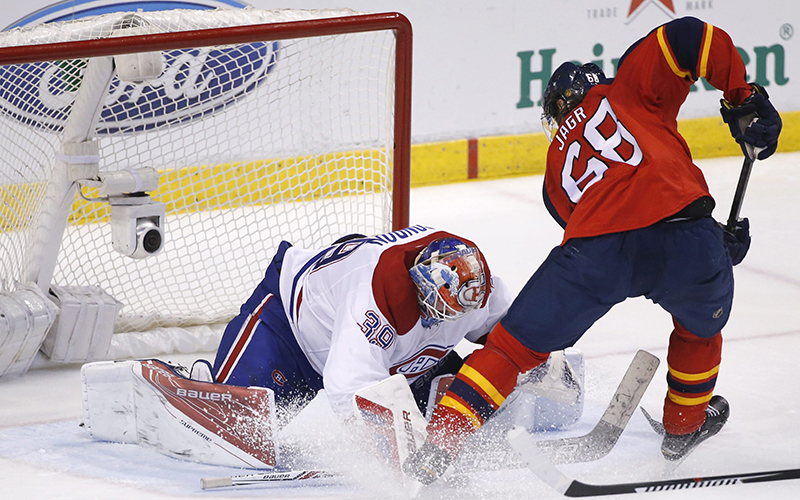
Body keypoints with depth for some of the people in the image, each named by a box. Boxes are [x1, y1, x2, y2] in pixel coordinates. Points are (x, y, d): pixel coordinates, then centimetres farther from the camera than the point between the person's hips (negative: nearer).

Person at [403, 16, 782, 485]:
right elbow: (690, 39, 8)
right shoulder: (627, 89, 25)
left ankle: (441, 441, -3)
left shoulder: (558, 165, 33)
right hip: (683, 233, -1)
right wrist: (745, 100, 14)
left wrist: (715, 241, 29)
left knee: (516, 344, 9)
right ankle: (685, 424, 46)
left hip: (596, 250, 1)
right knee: (702, 321, 32)